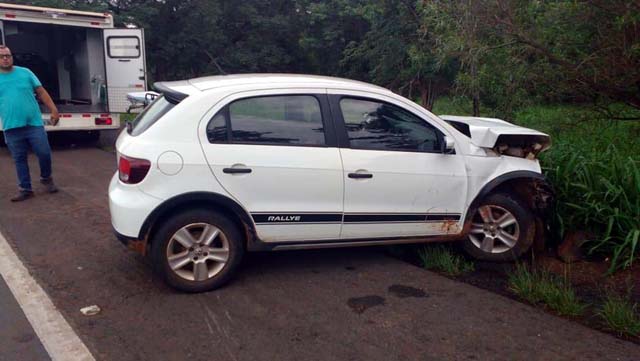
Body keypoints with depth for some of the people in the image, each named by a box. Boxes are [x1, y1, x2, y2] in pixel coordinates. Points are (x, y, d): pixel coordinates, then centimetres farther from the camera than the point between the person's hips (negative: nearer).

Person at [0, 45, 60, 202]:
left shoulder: (25, 72, 5)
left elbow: (41, 92, 5)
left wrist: (54, 110, -3)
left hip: (34, 123, -1)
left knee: (44, 153, 0)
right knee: (19, 159, 8)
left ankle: (46, 179, 26)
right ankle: (25, 189, 19)